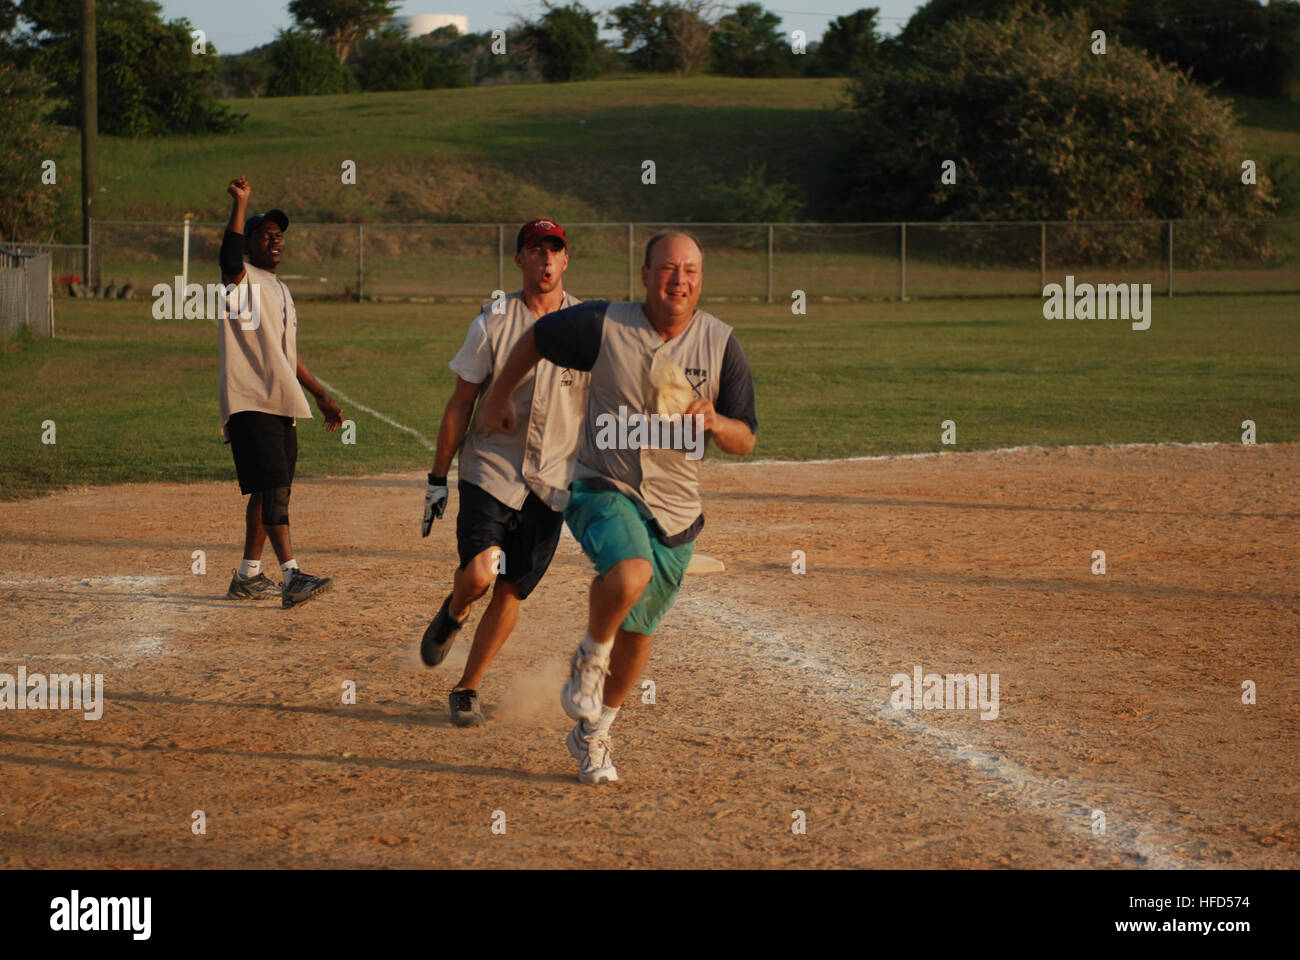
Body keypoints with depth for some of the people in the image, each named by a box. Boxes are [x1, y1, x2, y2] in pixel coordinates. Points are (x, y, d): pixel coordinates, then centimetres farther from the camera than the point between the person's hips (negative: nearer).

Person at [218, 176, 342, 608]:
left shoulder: (281, 291, 22)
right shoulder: (241, 279, -3)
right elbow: (230, 254, -29)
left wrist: (320, 394, 26)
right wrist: (240, 204, -33)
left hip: (282, 405, 9)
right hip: (249, 403, -9)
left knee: (268, 492, 11)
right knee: (272, 487, -17)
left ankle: (247, 576, 20)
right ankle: (292, 576, -26)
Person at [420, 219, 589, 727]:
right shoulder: (493, 322, -3)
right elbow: (460, 404, 2)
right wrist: (437, 480, 1)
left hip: (553, 481, 2)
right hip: (490, 470, -2)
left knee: (512, 591, 2)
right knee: (479, 574, -20)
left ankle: (467, 690, 19)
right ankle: (454, 611, 17)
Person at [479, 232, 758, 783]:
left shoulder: (720, 343, -5)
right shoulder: (603, 325, -12)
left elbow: (745, 441, -3)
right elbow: (537, 338, 7)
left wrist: (714, 423, -24)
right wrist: (498, 398, 14)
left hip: (674, 509, 3)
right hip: (603, 489, -3)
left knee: (638, 632, 13)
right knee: (630, 575, -34)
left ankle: (593, 735, 37)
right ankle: (590, 657, -2)